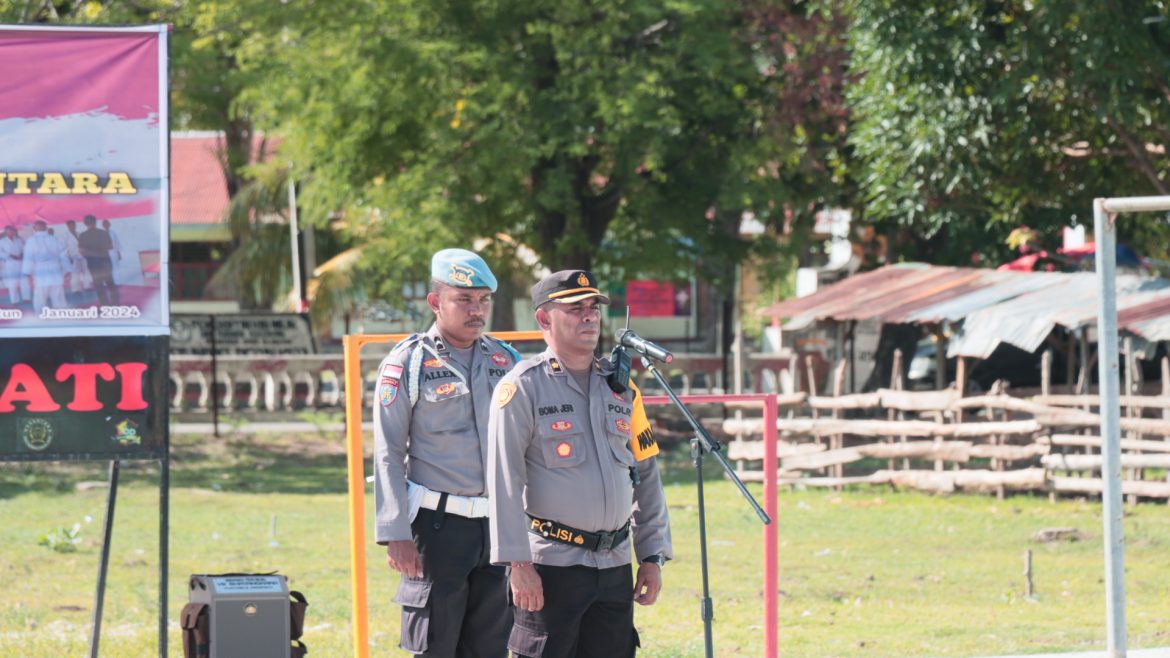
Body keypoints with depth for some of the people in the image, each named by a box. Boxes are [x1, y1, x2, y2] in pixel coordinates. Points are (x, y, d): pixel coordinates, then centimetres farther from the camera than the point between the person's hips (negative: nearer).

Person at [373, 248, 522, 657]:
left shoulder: (506, 361, 12)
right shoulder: (407, 363, -3)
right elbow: (388, 455, -5)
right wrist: (396, 535, -12)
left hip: (499, 526, 5)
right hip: (438, 526, -5)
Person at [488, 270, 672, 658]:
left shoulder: (620, 387, 14)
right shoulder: (522, 388, -5)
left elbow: (646, 475, 17)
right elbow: (504, 480, -10)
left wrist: (653, 556, 11)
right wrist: (518, 563, -16)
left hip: (615, 566, 6)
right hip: (550, 566, -6)